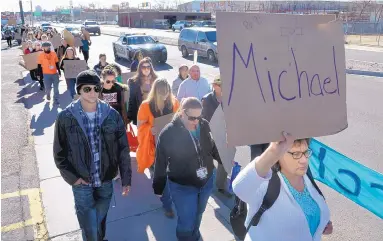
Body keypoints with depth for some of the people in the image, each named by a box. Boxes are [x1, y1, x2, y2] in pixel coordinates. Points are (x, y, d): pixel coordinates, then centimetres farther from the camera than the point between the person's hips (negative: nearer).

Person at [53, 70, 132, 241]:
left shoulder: (111, 115, -8)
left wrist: (126, 178, -3)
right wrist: (72, 178, -8)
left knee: (101, 222, 22)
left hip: (106, 181, 2)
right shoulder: (65, 117, -11)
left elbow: (123, 149, -4)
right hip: (82, 184, -1)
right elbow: (59, 153, -2)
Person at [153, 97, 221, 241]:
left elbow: (213, 148, 9)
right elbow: (160, 162, -11)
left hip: (207, 182, 4)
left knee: (197, 217, 24)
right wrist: (158, 188, -5)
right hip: (182, 186, -4)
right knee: (186, 223, 3)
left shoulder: (204, 125, -9)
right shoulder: (168, 133, -19)